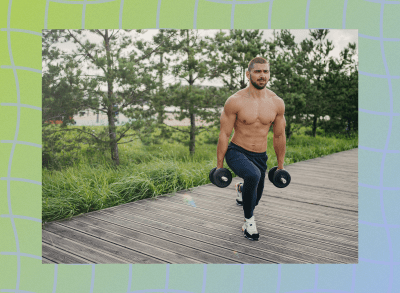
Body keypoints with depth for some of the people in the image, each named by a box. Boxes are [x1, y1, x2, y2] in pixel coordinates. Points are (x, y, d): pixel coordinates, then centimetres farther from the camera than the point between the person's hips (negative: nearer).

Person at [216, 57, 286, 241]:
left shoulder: (277, 103, -4)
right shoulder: (235, 101, -14)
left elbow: (279, 136, 6)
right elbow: (224, 134, -9)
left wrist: (280, 166, 10)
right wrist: (219, 166, -7)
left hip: (260, 156, 4)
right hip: (236, 152, -4)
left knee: (253, 200, 17)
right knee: (253, 175, -37)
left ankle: (242, 190, 57)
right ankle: (249, 220, -12)